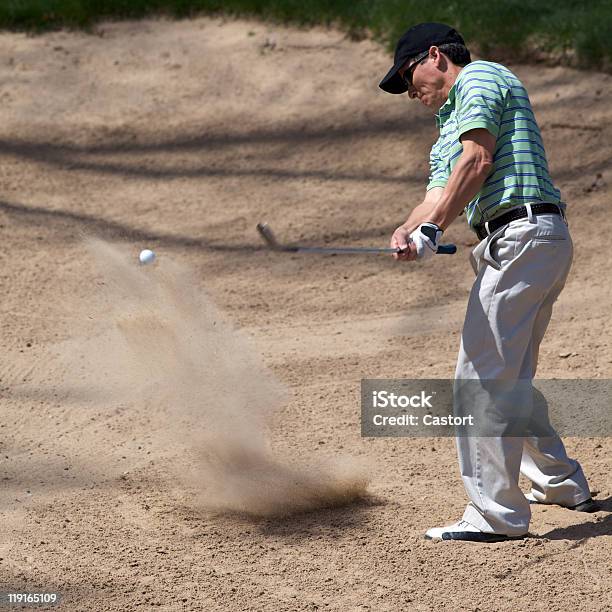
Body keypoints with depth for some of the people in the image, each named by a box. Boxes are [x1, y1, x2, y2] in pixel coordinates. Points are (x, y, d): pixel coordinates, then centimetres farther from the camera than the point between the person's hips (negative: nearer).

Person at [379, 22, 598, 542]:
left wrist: (434, 226, -19)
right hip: (545, 245, 10)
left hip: (522, 236, -10)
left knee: (481, 377, -12)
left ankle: (497, 515, -12)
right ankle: (562, 484, 37)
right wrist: (410, 232, -9)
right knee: (510, 378, 23)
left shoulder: (480, 79, 0)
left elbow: (477, 161, -15)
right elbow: (441, 194, 12)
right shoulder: (449, 125, 28)